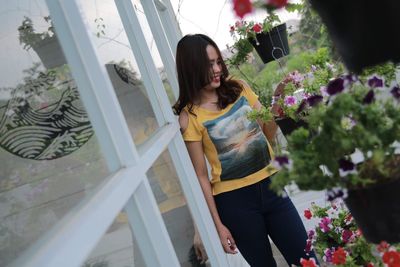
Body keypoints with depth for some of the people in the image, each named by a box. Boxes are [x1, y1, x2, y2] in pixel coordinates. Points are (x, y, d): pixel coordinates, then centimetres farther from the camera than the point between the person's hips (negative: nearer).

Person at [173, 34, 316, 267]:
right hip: (233, 200, -3)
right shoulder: (190, 116, -9)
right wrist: (218, 224, -6)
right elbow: (201, 175, -6)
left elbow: (268, 134, 8)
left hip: (270, 185, 4)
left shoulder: (239, 89, 2)